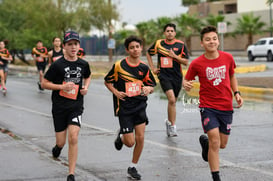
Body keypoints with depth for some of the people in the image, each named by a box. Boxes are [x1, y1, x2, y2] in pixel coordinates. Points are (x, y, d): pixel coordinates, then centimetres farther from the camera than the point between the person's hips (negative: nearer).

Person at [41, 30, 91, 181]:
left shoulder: (83, 64, 3)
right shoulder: (57, 65, -8)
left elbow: (88, 77, 25)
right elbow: (44, 83, -4)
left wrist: (86, 87, 4)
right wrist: (62, 87, -17)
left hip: (76, 106, 1)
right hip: (59, 106, -1)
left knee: (73, 138, -13)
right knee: (61, 142, 4)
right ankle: (58, 146, 45)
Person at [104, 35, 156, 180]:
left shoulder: (144, 68, 2)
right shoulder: (119, 65, -8)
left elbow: (151, 86, 10)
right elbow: (107, 81, 5)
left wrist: (148, 89, -13)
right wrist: (116, 92, -11)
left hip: (140, 106, 3)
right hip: (124, 107, -3)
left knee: (140, 138, -3)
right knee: (130, 142, -4)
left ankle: (133, 168, 15)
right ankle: (121, 136, 33)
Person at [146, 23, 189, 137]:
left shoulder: (181, 45, 1)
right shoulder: (158, 44, 3)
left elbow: (186, 62, -1)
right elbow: (148, 54, 20)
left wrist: (174, 56, -14)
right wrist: (152, 68, 12)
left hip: (177, 76, 2)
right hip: (164, 75, -2)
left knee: (172, 101, 12)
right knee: (172, 99, -20)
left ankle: (169, 122, 35)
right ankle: (172, 126, -15)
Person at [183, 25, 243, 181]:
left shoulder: (227, 58, -1)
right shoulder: (196, 63, -9)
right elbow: (187, 80, 2)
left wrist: (237, 93, 3)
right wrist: (186, 85, -22)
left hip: (226, 107, 3)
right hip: (208, 107, -3)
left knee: (222, 145, 12)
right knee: (215, 142, -15)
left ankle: (205, 142, 47)